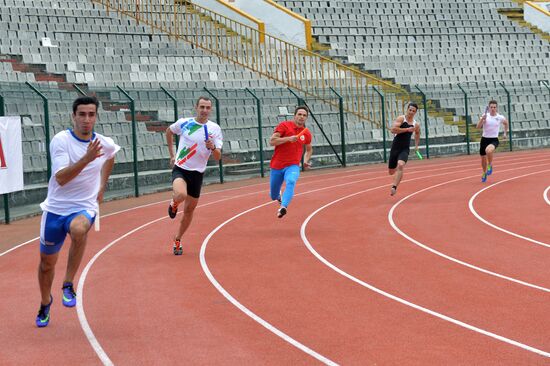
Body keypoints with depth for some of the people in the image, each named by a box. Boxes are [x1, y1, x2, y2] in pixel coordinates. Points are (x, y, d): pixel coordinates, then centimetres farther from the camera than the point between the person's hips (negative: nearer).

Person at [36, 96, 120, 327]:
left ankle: (68, 285, -21)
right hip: (55, 208, 0)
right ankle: (45, 303, 42)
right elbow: (61, 178, -26)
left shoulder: (105, 144, -2)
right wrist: (87, 158, -37)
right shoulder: (61, 140, -14)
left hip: (84, 207, 0)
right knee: (47, 262, 12)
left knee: (78, 229, -37)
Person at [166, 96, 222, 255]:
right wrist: (172, 154, 15)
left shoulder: (215, 129, -4)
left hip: (197, 173, 2)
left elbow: (218, 157, -7)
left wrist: (212, 148, -29)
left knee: (189, 210, 9)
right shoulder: (184, 123, -4)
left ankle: (177, 240, 29)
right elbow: (169, 131, 18)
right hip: (180, 169, -2)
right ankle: (174, 204, 5)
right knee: (181, 195, -32)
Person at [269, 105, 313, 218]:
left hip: (292, 166, 1)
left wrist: (306, 160, 8)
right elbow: (272, 141, -16)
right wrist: (288, 138, -25)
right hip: (276, 166, 0)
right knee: (273, 196, 12)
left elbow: (309, 149, 26)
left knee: (291, 182, -35)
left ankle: (283, 207, -51)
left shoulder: (307, 134, 6)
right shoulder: (284, 125, -6)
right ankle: (279, 195, 50)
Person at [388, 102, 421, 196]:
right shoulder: (401, 119, -6)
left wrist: (416, 145, 22)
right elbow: (393, 129, -22)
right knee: (391, 172, 9)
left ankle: (394, 187, -27)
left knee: (401, 165, -28)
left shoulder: (416, 125, 7)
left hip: (405, 149, 1)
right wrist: (407, 129, -22)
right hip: (395, 147, -1)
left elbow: (417, 134, 30)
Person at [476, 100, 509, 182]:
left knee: (488, 150, -37)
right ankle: (484, 173, 43)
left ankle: (490, 165, -9)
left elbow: (506, 123, 19)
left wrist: (505, 133, 19)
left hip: (494, 140, -2)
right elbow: (478, 127, -16)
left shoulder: (500, 117, -4)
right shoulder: (485, 116, -5)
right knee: (483, 159, 13)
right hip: (484, 139, 2)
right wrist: (482, 119, -31)